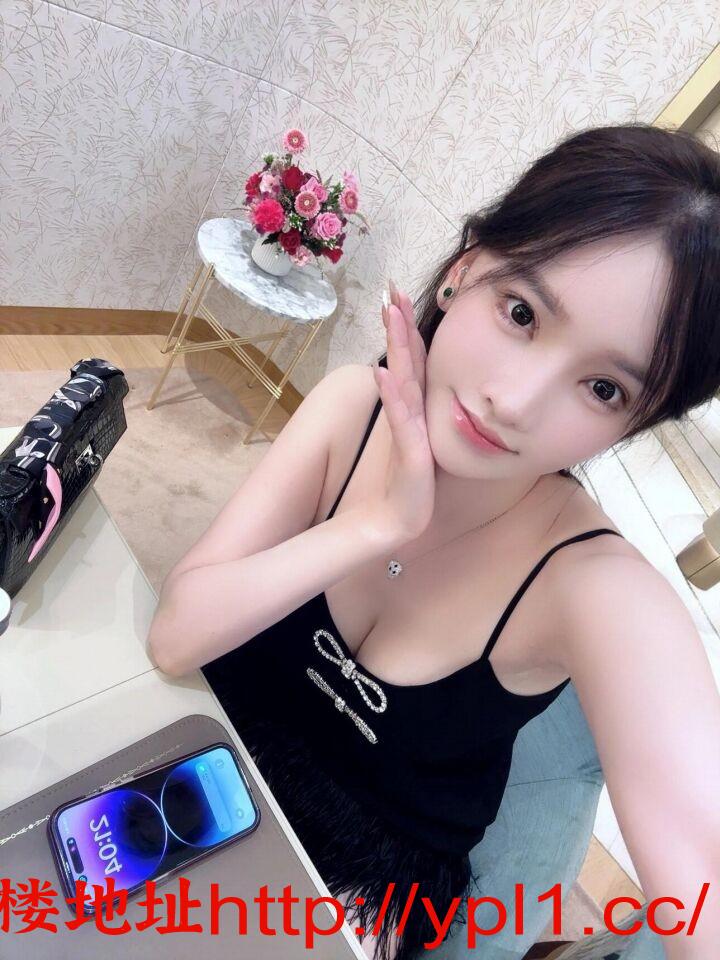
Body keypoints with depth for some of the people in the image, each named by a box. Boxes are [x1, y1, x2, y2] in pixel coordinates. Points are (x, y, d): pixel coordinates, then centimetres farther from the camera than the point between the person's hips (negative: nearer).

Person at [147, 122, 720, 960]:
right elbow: (174, 637, -21)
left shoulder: (603, 597, -28)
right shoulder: (354, 405, -19)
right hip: (215, 759, 3)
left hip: (357, 882, -2)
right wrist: (380, 524, -32)